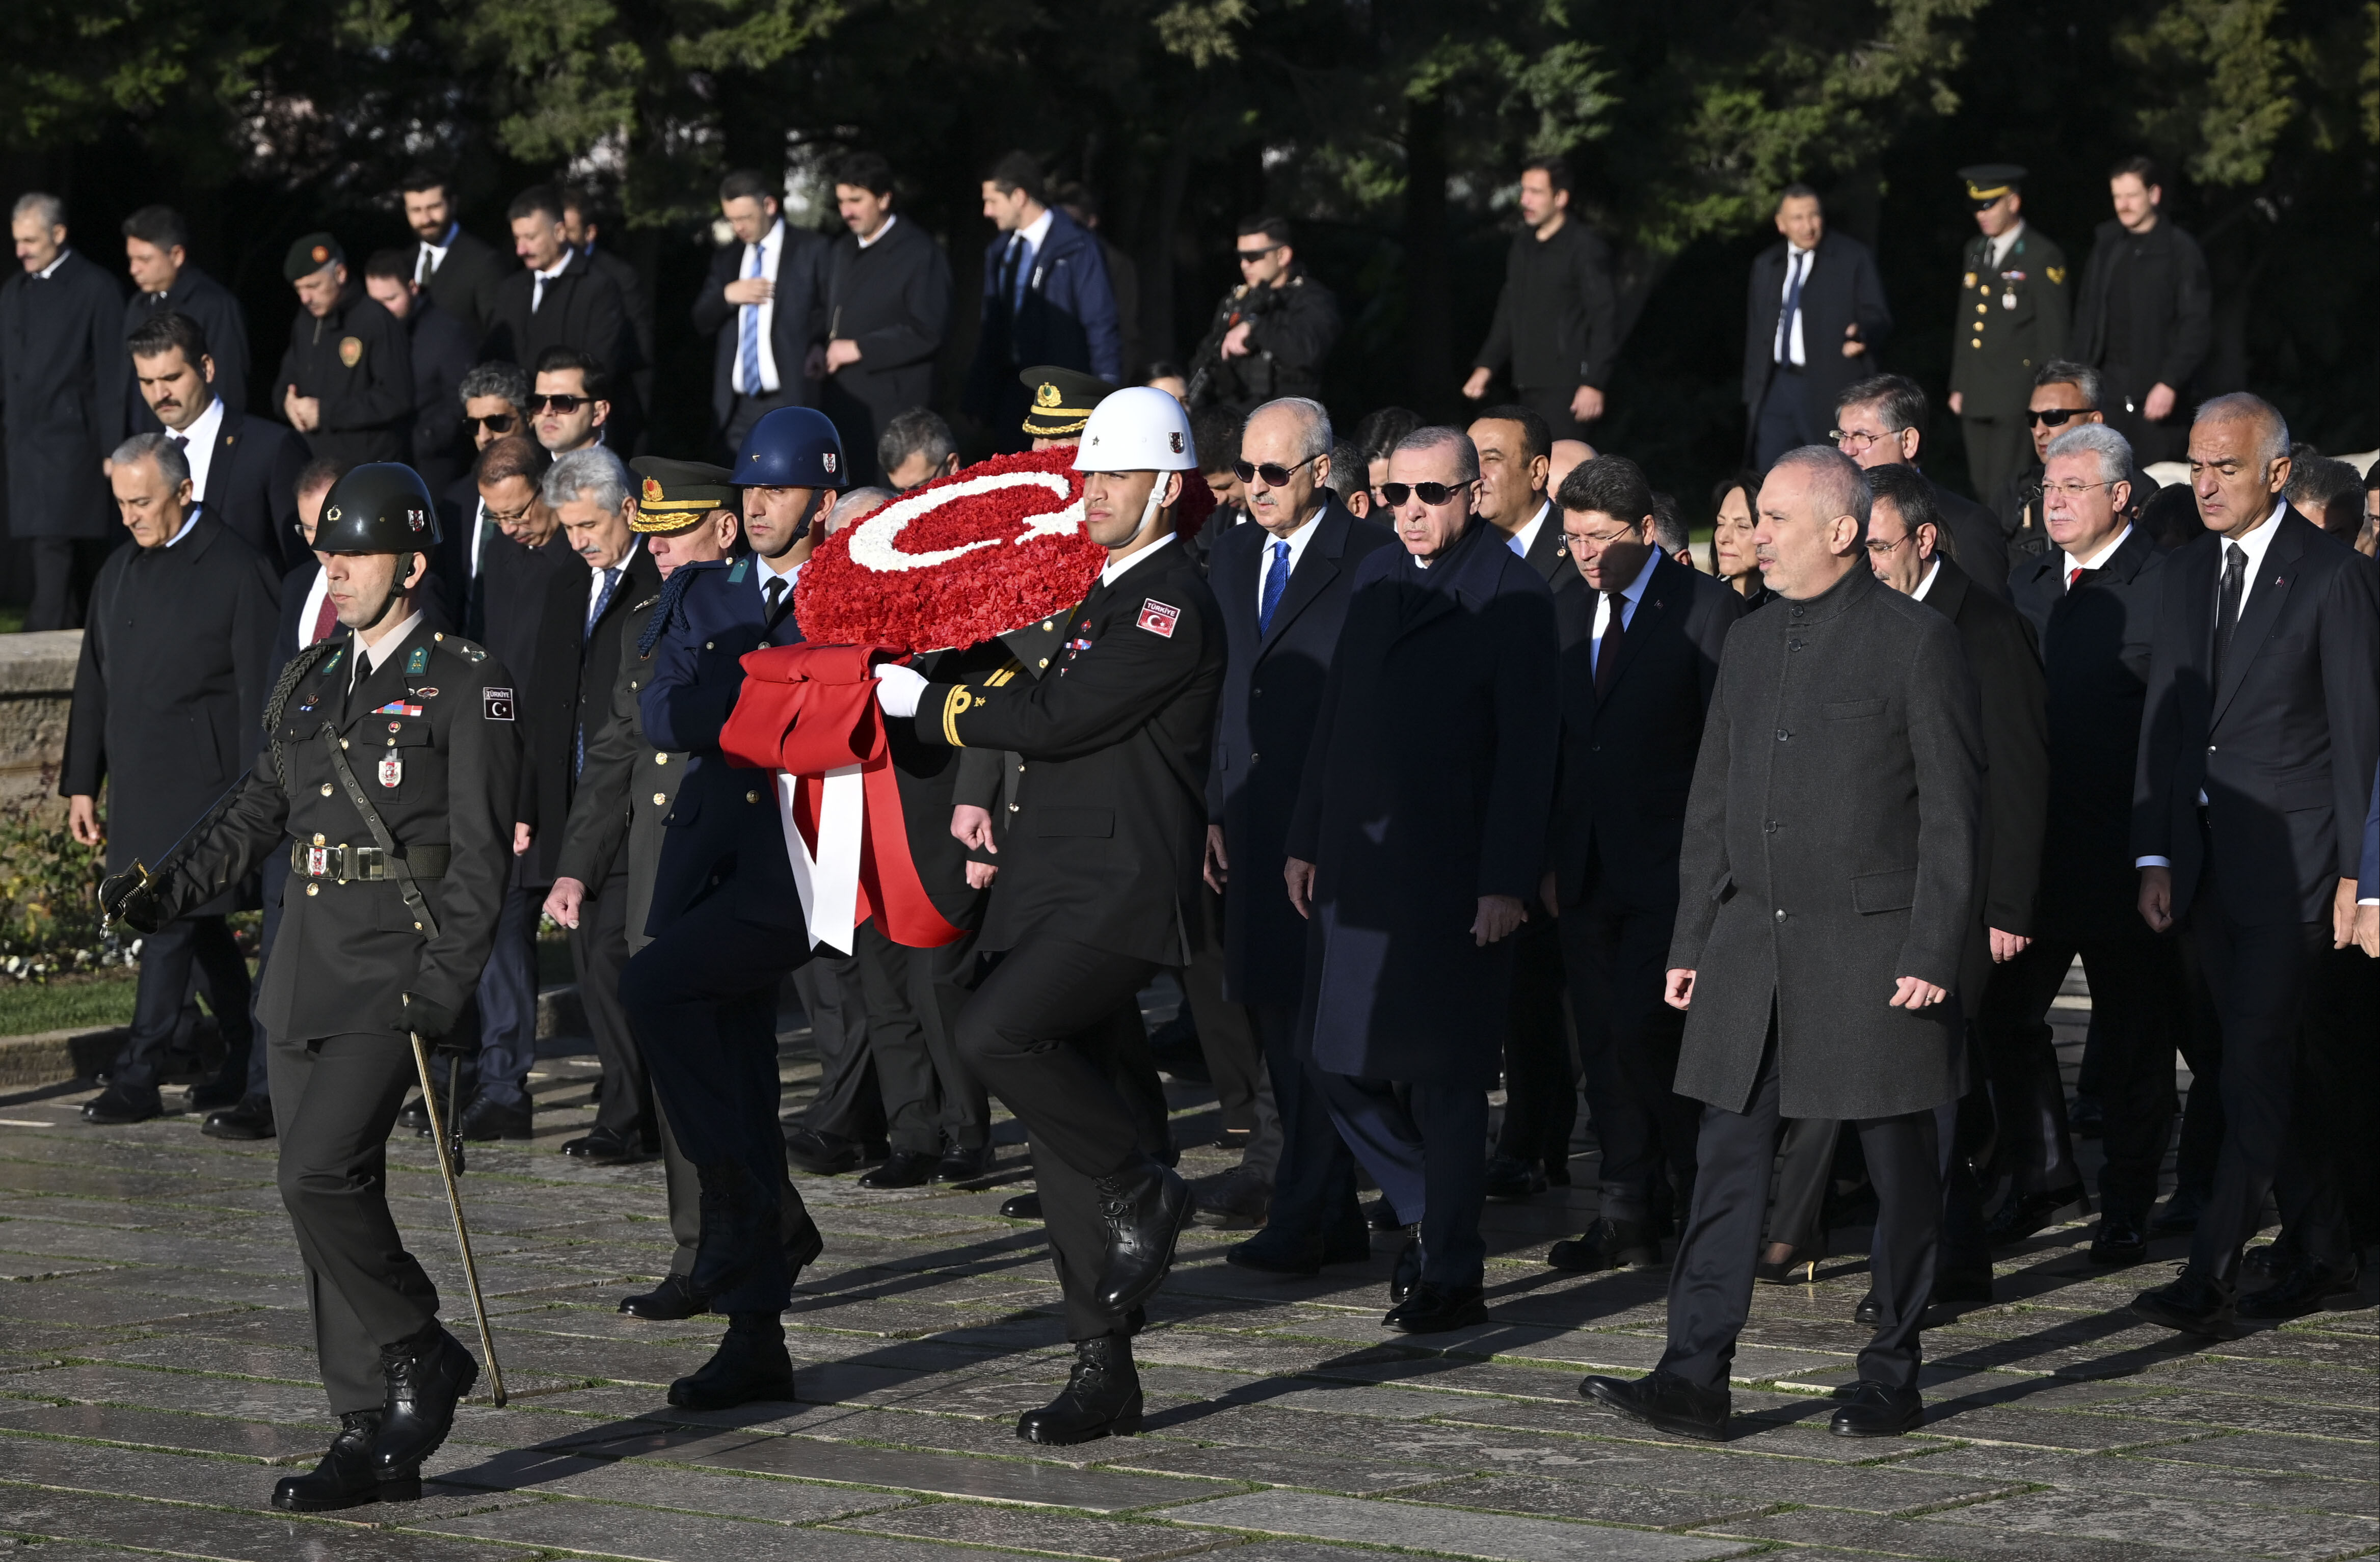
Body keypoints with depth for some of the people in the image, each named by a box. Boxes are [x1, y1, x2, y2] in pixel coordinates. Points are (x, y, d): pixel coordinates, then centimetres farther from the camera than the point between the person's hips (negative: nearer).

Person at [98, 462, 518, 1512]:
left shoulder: (465, 687, -4)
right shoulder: (311, 682, 16)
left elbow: (481, 852, -9)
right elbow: (254, 813, 18)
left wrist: (441, 985, -17)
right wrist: (165, 895, 3)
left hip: (393, 977, -7)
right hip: (304, 971, 7)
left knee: (321, 1177, -19)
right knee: (330, 1195, 6)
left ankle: (422, 1359, 2)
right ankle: (375, 1442, 11)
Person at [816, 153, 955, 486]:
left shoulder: (918, 253, -8)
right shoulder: (840, 250, 17)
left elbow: (928, 331, -15)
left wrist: (860, 349, -14)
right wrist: (818, 351, 5)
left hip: (892, 411, -7)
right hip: (840, 407, 7)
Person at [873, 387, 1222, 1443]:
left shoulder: (1173, 605, -10)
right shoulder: (1096, 598, 19)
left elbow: (1060, 719, -16)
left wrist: (925, 704, -7)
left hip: (1124, 891, -9)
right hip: (1057, 887, 9)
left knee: (995, 1036, -28)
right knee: (1063, 1151, 6)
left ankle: (1142, 1190, -7)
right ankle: (1104, 1374, 10)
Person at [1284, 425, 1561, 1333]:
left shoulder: (1511, 596, -7)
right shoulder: (1376, 579, 13)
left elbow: (1526, 747, -11)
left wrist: (1505, 883, -16)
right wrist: (1306, 841, 13)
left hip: (1453, 876, -6)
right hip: (1357, 867, 7)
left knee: (1443, 1078, -1)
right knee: (1339, 1057, 7)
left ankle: (1450, 1275, 7)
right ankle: (1427, 1209, 27)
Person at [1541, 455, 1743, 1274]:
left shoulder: (1708, 609, -6)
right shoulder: (1570, 612, 14)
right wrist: (1550, 859, 11)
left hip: (1670, 867, -6)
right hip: (1586, 866, 6)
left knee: (1643, 1031, -12)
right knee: (1605, 1046, 6)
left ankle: (1698, 1197, 5)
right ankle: (1628, 1215, 11)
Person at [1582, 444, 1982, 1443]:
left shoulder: (1917, 644, -6)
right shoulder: (1750, 645, 13)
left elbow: (1952, 811, -8)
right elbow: (1712, 802, 16)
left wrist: (1931, 953, -14)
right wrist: (1691, 940, 11)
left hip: (1873, 944, -5)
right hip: (1752, 944, 5)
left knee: (1898, 1173, 5)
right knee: (1728, 1162, 0)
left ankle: (1892, 1379, 15)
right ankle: (1693, 1380, -2)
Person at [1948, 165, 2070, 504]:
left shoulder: (2042, 257, -7)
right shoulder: (1975, 252, 15)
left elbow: (2052, 334, -8)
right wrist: (1958, 386, 17)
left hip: (2017, 400, -7)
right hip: (1976, 398, 7)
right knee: (1981, 491, 6)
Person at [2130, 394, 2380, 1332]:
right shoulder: (2188, 571, 12)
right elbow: (2163, 719, 12)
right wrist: (2155, 856, 5)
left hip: (2292, 851, -6)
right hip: (2203, 853, 6)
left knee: (2258, 1062, -9)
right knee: (2269, 1065, 11)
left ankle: (2210, 1275, -13)